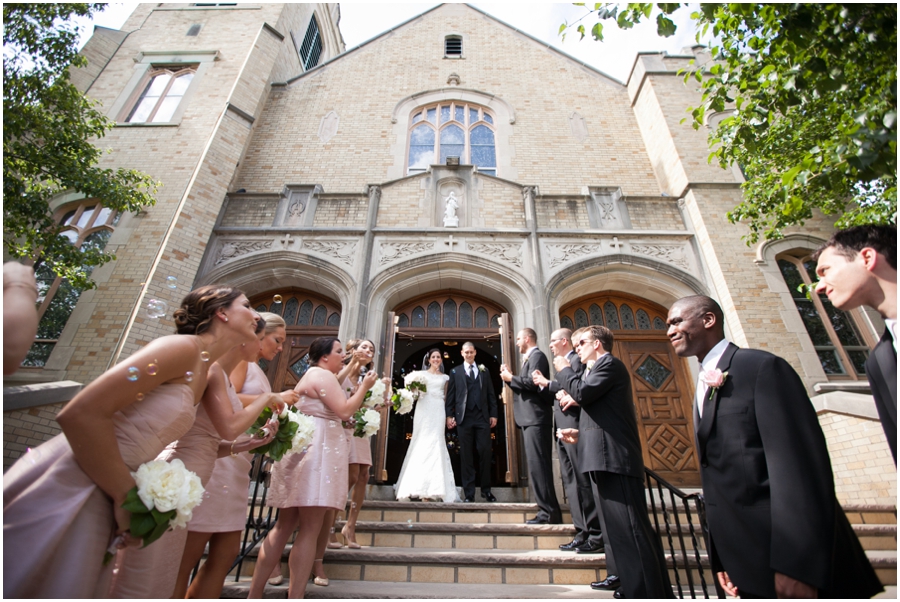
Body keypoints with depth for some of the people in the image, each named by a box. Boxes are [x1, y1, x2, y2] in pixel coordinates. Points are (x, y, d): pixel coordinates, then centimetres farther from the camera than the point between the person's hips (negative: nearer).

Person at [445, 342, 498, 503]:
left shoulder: (484, 371, 14)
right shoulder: (455, 372, 10)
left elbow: (491, 394, 11)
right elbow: (450, 395, 5)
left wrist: (493, 414, 4)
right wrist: (449, 415, -3)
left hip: (483, 417, 1)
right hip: (464, 418, -1)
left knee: (485, 453, 1)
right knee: (466, 456, 4)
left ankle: (486, 490, 18)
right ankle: (469, 493, 12)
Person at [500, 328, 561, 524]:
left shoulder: (537, 355, -8)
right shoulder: (530, 358, 21)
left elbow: (532, 383, -21)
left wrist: (511, 377, -10)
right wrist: (510, 378, 8)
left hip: (536, 419, -11)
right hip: (530, 419, 11)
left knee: (538, 465, -10)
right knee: (537, 465, 12)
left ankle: (548, 512, -5)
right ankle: (549, 511, 18)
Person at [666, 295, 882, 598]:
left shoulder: (762, 367, -12)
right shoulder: (704, 387, 13)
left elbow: (801, 466, -20)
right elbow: (716, 479, 13)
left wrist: (796, 566, -23)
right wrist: (721, 558, 10)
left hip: (791, 561, -7)